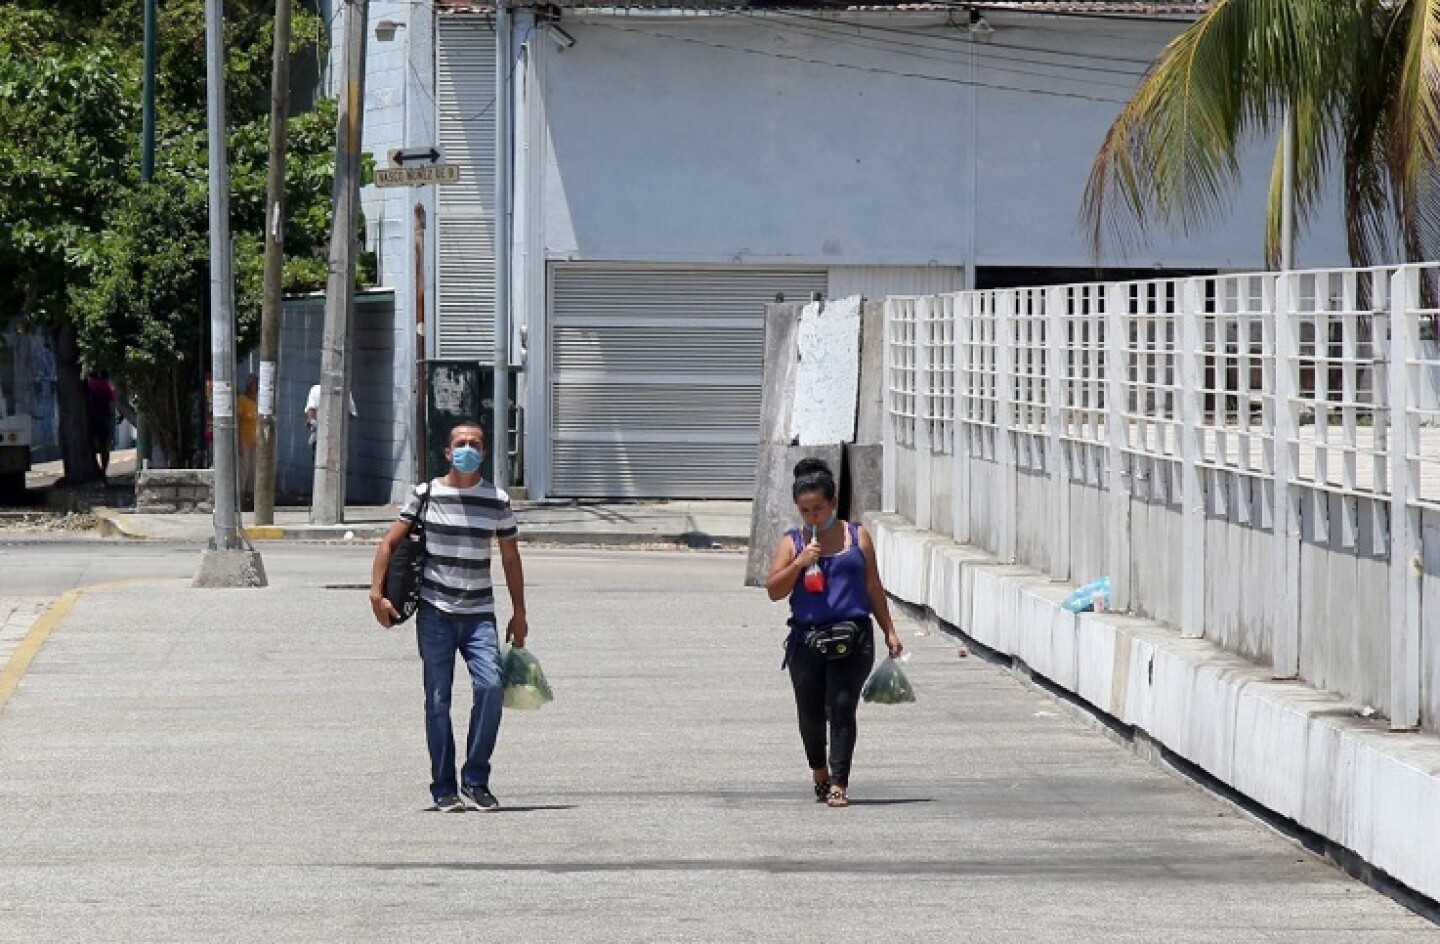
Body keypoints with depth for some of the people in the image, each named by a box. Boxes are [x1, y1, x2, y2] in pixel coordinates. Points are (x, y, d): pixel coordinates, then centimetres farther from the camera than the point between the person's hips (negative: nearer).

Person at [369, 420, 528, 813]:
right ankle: (444, 788, 7)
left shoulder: (497, 501, 6)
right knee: (438, 699, 0)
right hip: (435, 613, -1)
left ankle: (476, 780, -3)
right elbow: (391, 543, 5)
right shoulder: (425, 495, 2)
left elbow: (510, 558, 13)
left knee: (491, 685, -16)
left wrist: (519, 613, 13)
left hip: (479, 615, 1)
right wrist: (377, 593, -5)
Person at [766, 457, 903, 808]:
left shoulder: (857, 537, 8)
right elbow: (774, 590, 0)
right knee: (810, 713, 9)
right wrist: (800, 563, -13)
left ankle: (838, 783, -12)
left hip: (852, 638, -1)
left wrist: (889, 631, 12)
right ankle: (819, 773, 33)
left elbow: (873, 588, 13)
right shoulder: (792, 542, 7)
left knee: (842, 707, -12)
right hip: (806, 638, 1)